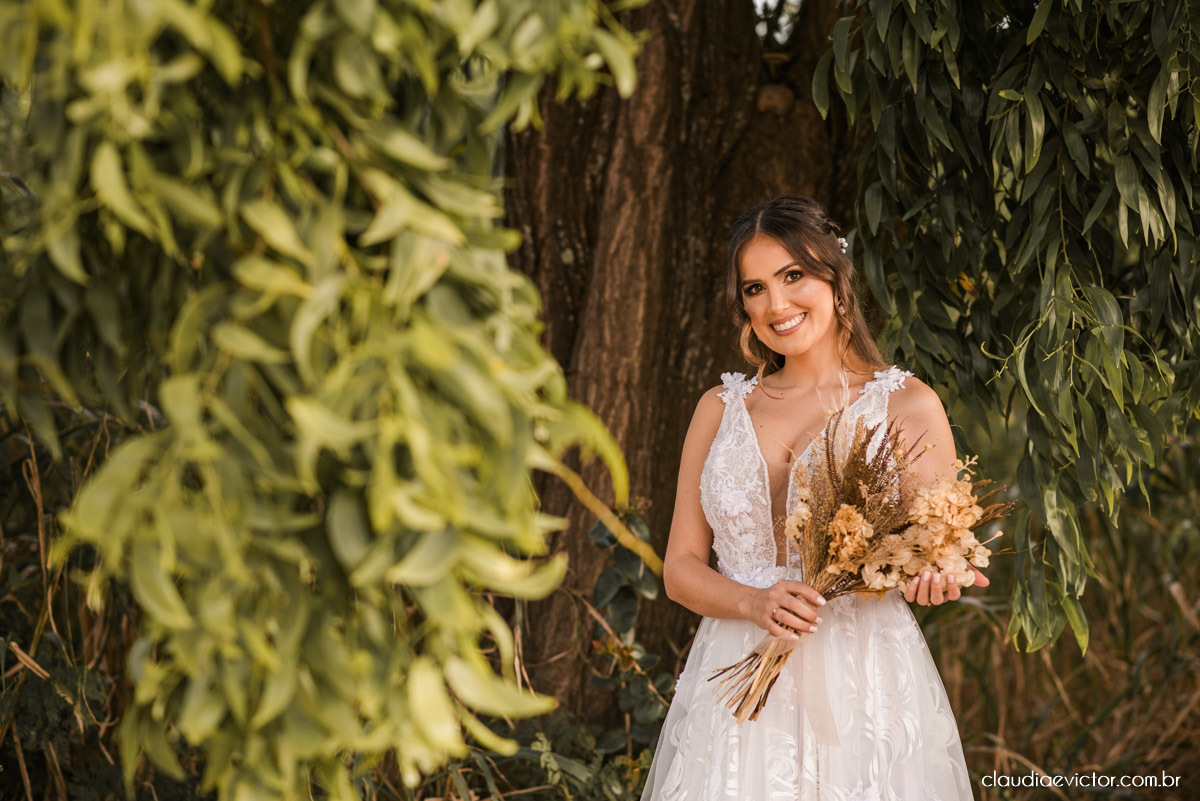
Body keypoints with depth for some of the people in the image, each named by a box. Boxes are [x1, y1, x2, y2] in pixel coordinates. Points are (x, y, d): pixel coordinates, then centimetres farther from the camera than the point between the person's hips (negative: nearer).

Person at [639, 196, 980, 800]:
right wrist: (756, 603, -12)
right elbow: (681, 566, 8)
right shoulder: (721, 408, 10)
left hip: (867, 686, -2)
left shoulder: (907, 405, 2)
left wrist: (927, 574, -19)